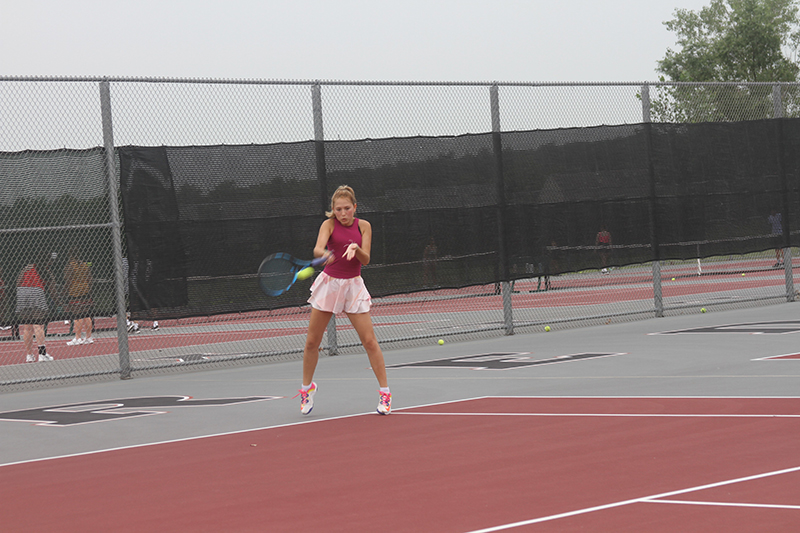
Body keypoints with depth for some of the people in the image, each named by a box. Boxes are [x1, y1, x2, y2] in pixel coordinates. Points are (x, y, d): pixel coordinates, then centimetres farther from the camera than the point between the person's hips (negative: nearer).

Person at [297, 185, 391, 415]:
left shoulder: (363, 226, 0)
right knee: (312, 342, 3)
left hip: (353, 285, 1)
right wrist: (324, 254, -47)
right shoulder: (329, 225, -7)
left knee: (369, 341, -6)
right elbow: (317, 249, -24)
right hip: (329, 283, 0)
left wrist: (356, 248, -28)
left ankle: (385, 392, 3)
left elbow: (366, 259, -6)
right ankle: (307, 387, 24)